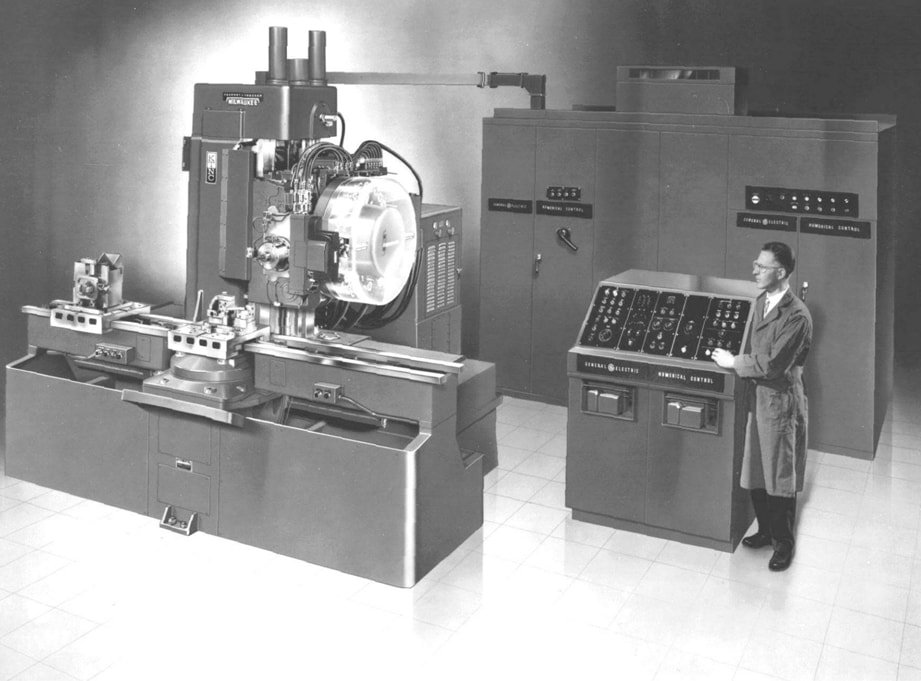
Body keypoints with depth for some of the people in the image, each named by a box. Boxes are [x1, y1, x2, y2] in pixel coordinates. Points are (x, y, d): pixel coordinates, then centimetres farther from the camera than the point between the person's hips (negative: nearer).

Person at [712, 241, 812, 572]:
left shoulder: (797, 316, -22)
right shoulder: (761, 301, 6)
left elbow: (772, 365, -24)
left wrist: (734, 362, -13)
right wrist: (737, 359, 4)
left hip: (780, 402, -8)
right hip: (757, 398, 8)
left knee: (780, 479, 6)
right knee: (755, 474, 18)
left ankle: (783, 543, 22)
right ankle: (766, 530, 36)